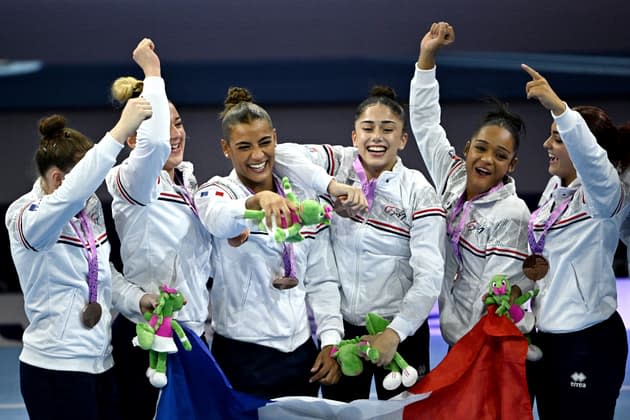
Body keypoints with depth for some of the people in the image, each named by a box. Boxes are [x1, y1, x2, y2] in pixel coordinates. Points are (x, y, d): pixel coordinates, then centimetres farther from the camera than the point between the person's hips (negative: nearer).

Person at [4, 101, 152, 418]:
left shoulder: (90, 207, 7)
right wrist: (120, 132, -41)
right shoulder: (26, 218, -16)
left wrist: (137, 300, -3)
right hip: (54, 370, -7)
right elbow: (71, 195, -37)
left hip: (101, 363, 7)